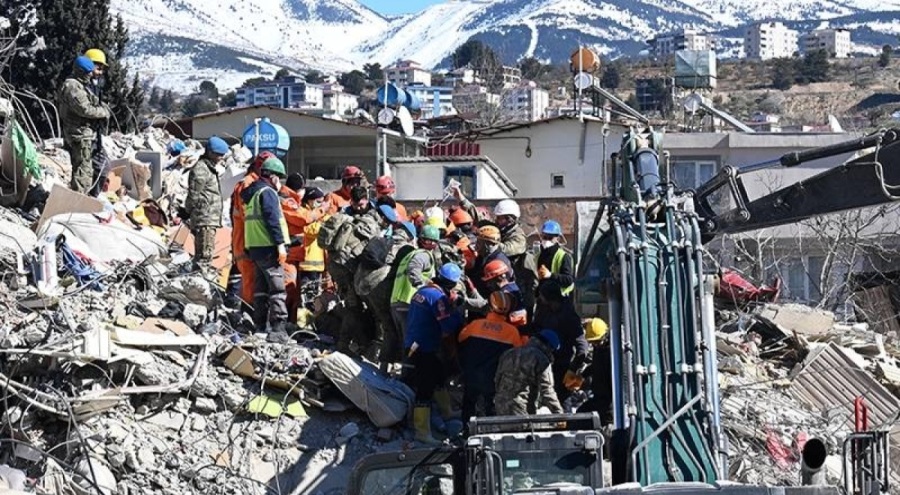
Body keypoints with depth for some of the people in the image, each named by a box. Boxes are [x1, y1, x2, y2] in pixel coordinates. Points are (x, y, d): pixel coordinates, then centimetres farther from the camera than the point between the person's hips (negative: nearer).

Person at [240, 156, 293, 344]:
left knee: (261, 289, 13)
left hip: (254, 247, 10)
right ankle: (278, 330, -15)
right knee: (277, 289, -10)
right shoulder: (267, 192, -10)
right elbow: (272, 219, -18)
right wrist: (280, 244, -20)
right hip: (268, 247, -10)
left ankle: (259, 327, 16)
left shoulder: (252, 193, 20)